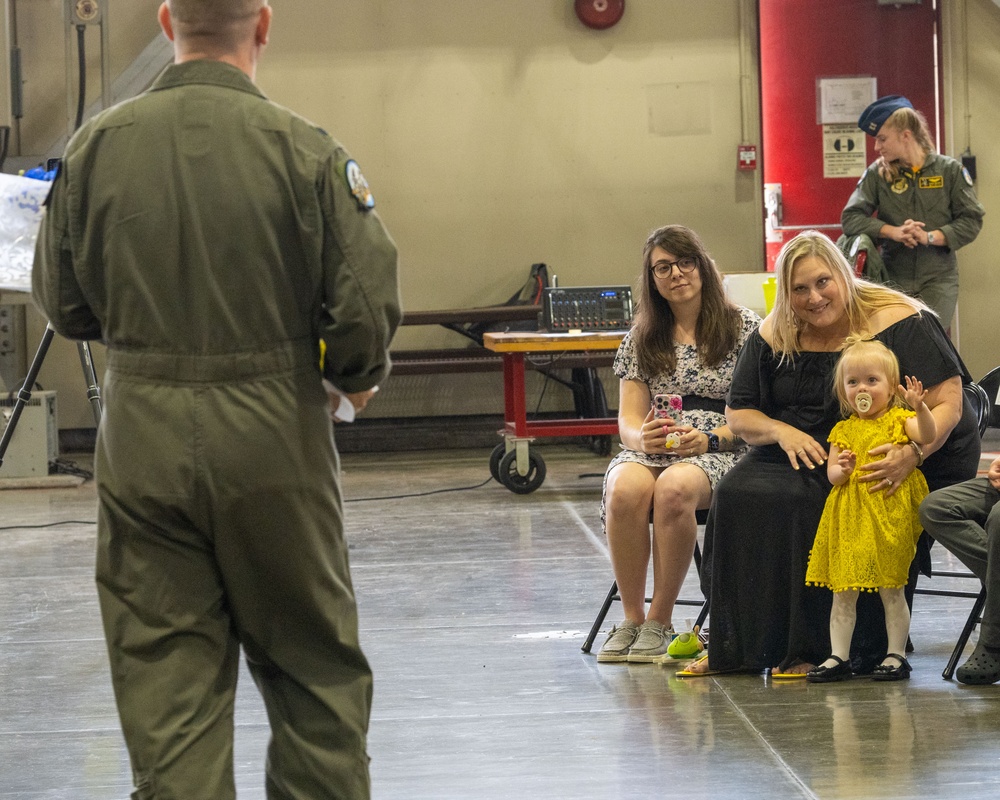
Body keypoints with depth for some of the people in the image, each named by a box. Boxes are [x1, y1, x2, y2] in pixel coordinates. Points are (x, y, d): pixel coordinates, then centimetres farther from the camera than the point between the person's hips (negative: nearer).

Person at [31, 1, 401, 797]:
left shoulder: (96, 148, -2)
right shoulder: (303, 151, -11)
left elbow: (63, 303, 7)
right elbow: (368, 306, -12)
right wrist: (356, 375, 9)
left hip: (142, 439, 2)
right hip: (273, 436, -2)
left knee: (165, 675, 6)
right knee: (313, 668, 13)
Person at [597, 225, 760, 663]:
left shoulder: (745, 327, 5)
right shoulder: (642, 339, 15)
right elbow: (628, 419, 11)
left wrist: (709, 439, -16)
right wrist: (643, 437, -14)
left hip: (722, 451, -3)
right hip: (652, 449, 3)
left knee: (674, 488, -38)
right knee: (625, 489, -34)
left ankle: (660, 621, -25)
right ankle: (631, 618, -21)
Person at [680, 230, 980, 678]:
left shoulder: (899, 322, -10)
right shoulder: (774, 337, 5)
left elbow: (947, 404, -15)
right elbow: (739, 415, 11)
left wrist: (912, 453, -34)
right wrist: (782, 432, -12)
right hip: (803, 456, 6)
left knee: (802, 503, -32)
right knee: (738, 494, -22)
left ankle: (812, 648, -20)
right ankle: (740, 647, -11)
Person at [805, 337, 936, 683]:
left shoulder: (899, 420, 0)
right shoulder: (844, 430, 11)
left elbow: (927, 435, -18)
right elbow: (831, 473, 8)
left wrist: (920, 408, -34)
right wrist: (841, 470, -13)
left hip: (889, 515, -4)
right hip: (849, 518, 4)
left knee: (891, 588, 1)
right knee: (843, 592, 5)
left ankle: (896, 655, 10)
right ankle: (839, 657, 9)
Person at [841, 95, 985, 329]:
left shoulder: (949, 170, 1)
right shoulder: (877, 174, 4)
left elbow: (972, 221, -3)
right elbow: (850, 219, -4)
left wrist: (930, 237, -17)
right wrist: (894, 232, -18)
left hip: (938, 281, -1)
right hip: (894, 280, 1)